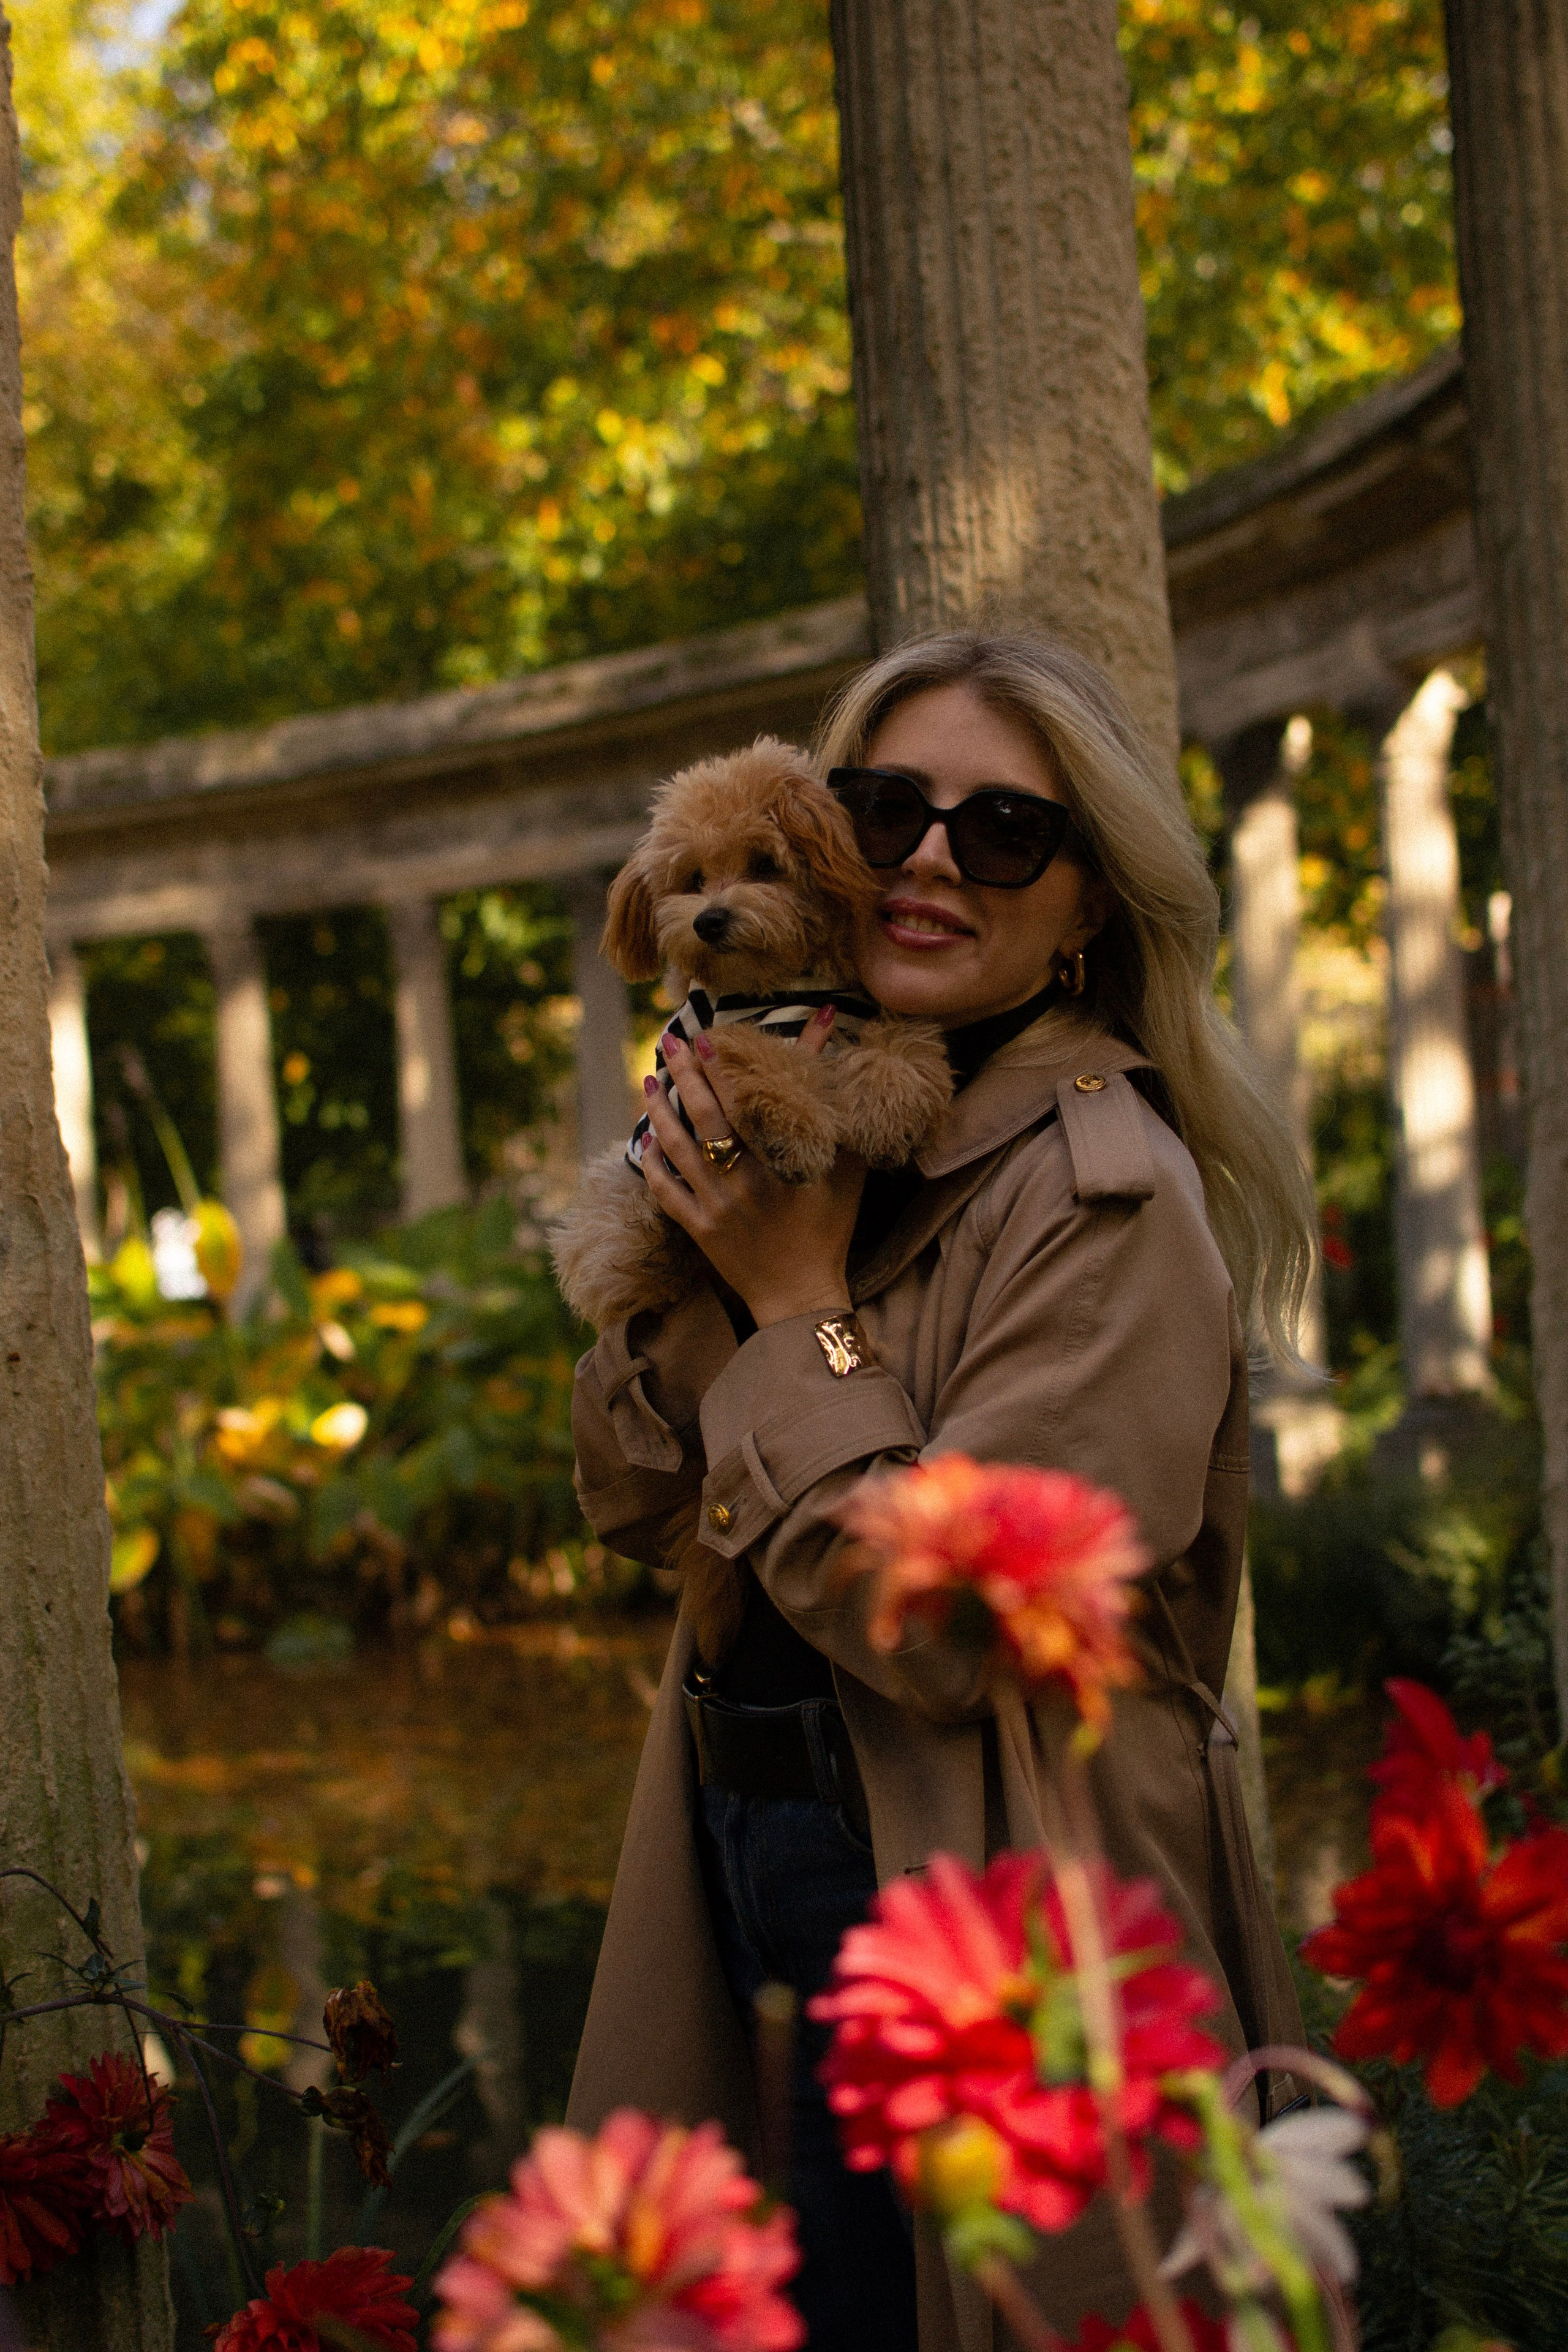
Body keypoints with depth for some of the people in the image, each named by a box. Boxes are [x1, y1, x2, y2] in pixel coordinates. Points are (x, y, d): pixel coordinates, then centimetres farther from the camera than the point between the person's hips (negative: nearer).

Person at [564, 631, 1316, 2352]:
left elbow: (946, 1629, -24)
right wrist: (707, 1254, -11)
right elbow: (636, 1503, 4)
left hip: (987, 1935, -7)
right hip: (758, 1878, 7)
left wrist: (801, 1310, -17)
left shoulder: (1108, 1193, -16)